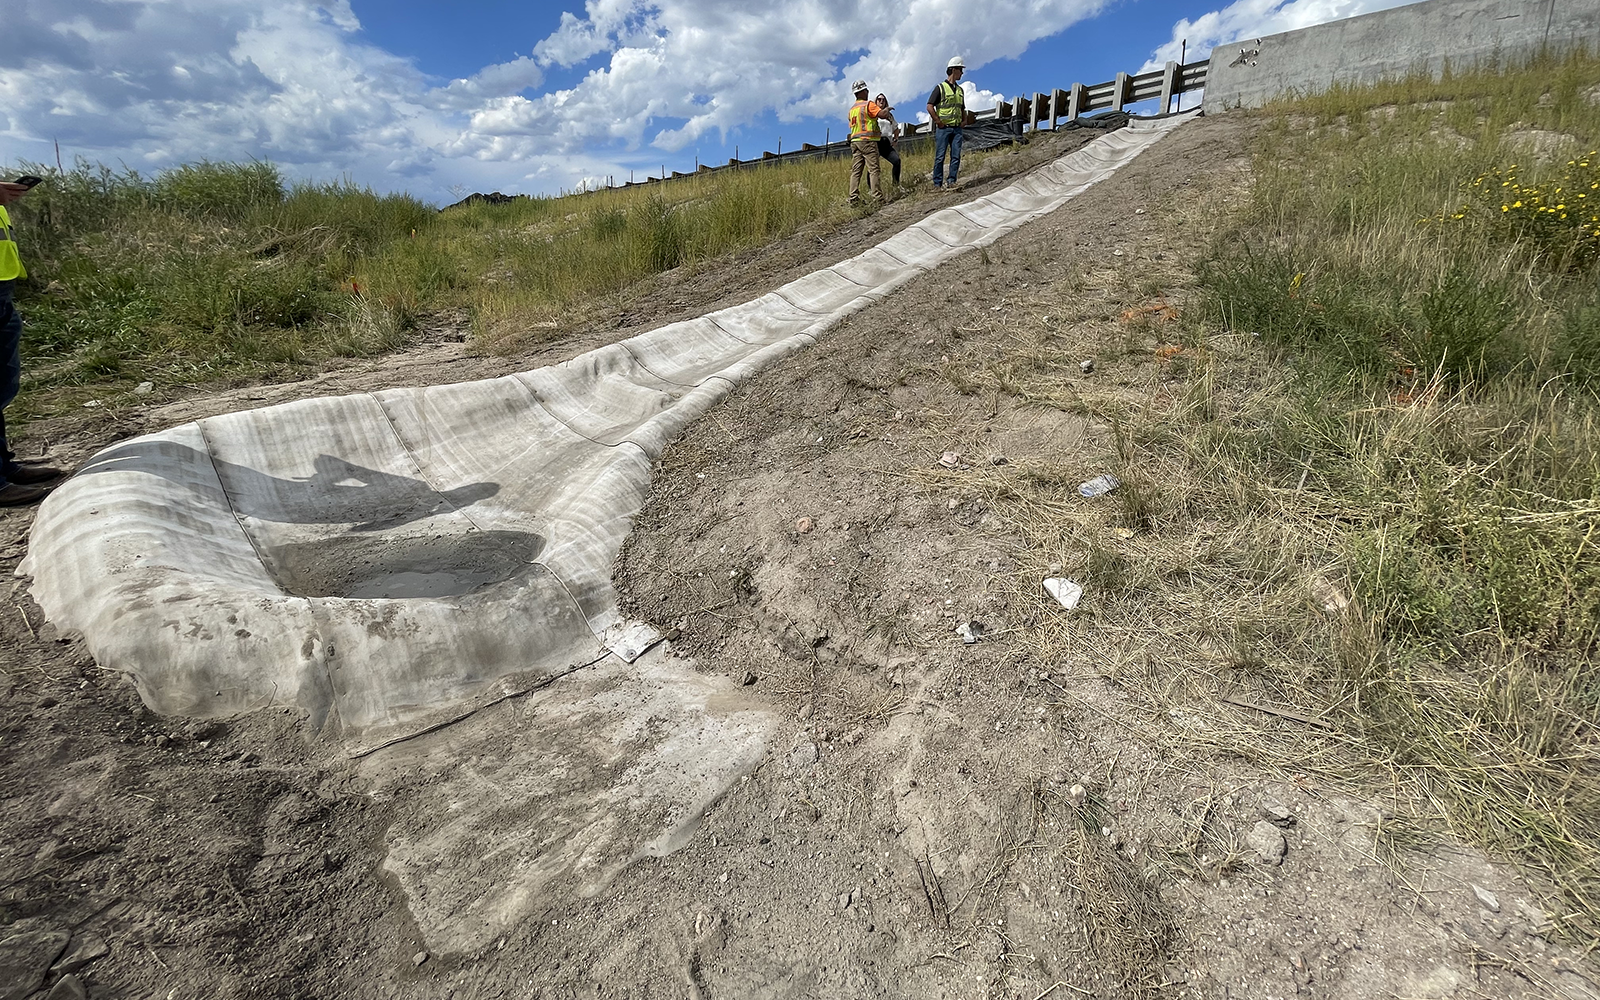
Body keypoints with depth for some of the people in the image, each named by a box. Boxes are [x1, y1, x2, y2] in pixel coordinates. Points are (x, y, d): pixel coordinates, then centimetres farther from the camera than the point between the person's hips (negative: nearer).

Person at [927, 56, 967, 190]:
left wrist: (964, 120, 13)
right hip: (943, 128, -6)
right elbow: (930, 106, -9)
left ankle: (952, 180, 6)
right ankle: (938, 183, -2)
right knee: (940, 156, -5)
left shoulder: (960, 90, 19)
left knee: (956, 156, 0)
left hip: (957, 128, 6)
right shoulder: (940, 88, -2)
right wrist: (939, 122, -11)